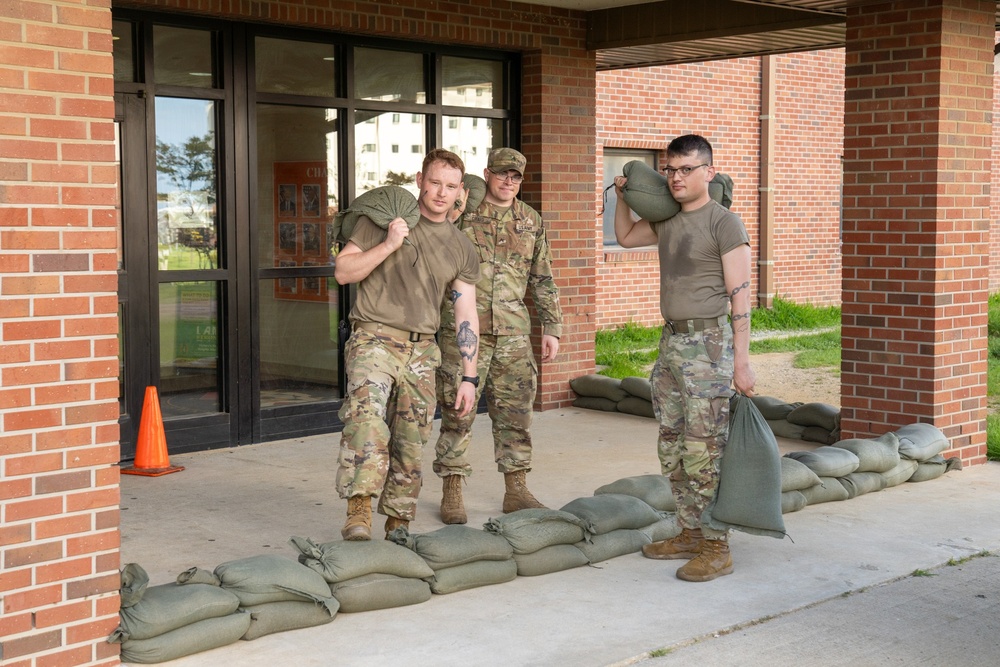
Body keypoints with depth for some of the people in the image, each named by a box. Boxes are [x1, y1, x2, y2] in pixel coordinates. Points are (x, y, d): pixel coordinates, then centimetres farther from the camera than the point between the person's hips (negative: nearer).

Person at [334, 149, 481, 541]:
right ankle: (359, 511, -35)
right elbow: (343, 272, 1)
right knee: (366, 416, -28)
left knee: (411, 443, 4)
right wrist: (388, 246, -12)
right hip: (375, 338, -4)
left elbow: (466, 316, 13)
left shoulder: (461, 249, 14)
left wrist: (468, 378, 7)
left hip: (422, 350, 4)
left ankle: (397, 523, 17)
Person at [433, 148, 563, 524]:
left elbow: (543, 281, 16)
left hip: (513, 333, 4)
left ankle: (516, 490, 16)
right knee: (458, 412, 0)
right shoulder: (460, 214, 0)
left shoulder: (531, 222, 12)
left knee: (515, 412, 7)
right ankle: (452, 492, 10)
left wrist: (551, 328, 13)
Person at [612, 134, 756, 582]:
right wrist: (623, 196, 17)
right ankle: (689, 535, 22)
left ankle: (716, 549, -1)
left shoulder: (724, 223, -9)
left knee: (703, 452, -8)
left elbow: (740, 296, -12)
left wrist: (741, 361, -16)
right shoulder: (668, 221, 13)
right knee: (672, 449, 12)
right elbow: (625, 237, 33)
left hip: (706, 343, -8)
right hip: (670, 342, 8)